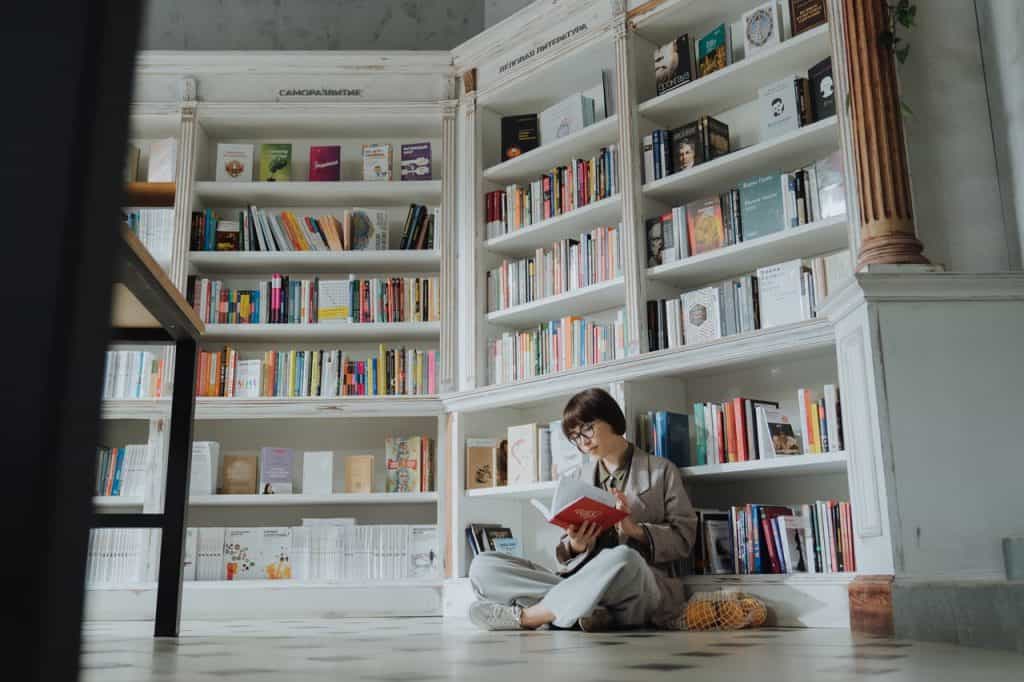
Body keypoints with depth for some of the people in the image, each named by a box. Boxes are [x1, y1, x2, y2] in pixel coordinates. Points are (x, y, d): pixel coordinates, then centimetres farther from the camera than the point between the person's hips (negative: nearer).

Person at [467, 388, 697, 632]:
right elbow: (568, 555, 16)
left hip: (646, 586, -3)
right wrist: (576, 545, -9)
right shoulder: (580, 477, 20)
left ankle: (526, 616, -26)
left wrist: (636, 530, -13)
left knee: (623, 559, -41)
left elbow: (683, 538, 4)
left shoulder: (661, 471, 12)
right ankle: (583, 606, -29)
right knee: (482, 566, -16)